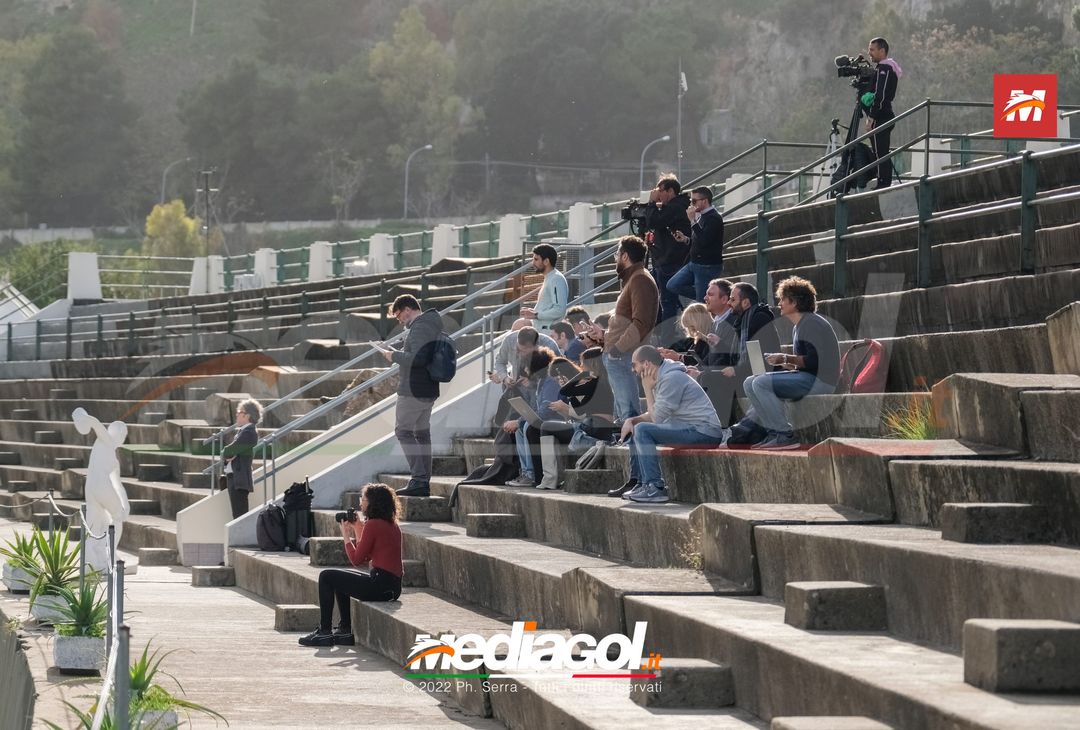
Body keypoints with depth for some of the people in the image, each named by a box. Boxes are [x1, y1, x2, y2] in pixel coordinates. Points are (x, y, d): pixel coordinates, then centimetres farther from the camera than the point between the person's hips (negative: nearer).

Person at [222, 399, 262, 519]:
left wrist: (225, 453, 2)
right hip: (233, 477, 10)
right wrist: (228, 455, -3)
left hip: (240, 479, -10)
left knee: (239, 514, -12)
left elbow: (229, 451, -17)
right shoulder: (242, 431, 17)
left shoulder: (248, 432, -13)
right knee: (238, 515, 12)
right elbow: (227, 453, 17)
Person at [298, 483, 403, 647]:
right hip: (394, 586, 10)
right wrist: (358, 531, 15)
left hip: (380, 585, -10)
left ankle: (324, 632, 5)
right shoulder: (393, 525, 14)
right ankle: (345, 632, 27)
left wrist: (346, 536, 2)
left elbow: (357, 559, -10)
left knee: (326, 577, 2)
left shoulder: (373, 524, -14)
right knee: (339, 579, 28)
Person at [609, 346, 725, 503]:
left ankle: (655, 488, -24)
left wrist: (647, 389, -7)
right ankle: (637, 482, 18)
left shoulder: (672, 378, -17)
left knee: (642, 430, -21)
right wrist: (632, 420, 0)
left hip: (704, 431, -10)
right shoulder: (662, 378, 14)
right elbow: (654, 415, 18)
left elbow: (657, 418, -16)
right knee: (635, 428, 18)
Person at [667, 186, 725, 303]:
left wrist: (693, 220, -25)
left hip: (708, 266, -10)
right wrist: (686, 239, 5)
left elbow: (704, 241, -29)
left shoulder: (714, 218, -17)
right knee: (672, 286, 9)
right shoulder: (702, 216, 13)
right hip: (694, 263, 10)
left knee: (702, 303, -6)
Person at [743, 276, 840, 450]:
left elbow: (813, 361, -21)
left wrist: (786, 359, -17)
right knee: (750, 383, 6)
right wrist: (782, 363, 7)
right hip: (807, 378, 11)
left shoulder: (811, 323, -12)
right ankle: (772, 433, -2)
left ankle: (785, 435, -21)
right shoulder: (798, 327, 20)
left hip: (819, 381, -11)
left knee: (761, 383, -23)